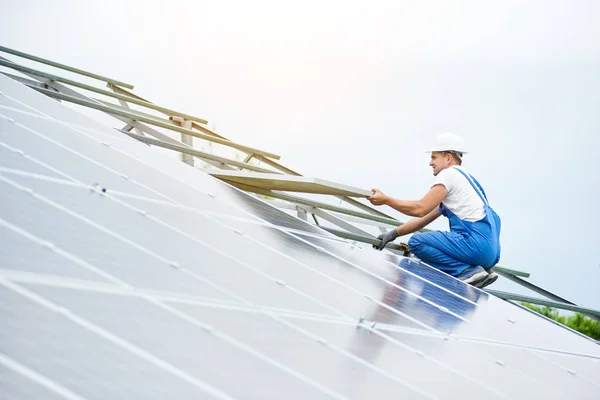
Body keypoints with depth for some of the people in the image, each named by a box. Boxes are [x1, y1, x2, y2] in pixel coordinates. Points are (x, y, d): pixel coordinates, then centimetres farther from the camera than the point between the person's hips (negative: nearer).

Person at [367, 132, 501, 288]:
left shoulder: (449, 174, -3)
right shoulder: (462, 177, 26)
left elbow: (420, 209, -11)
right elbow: (425, 218, 25)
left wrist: (385, 199, -1)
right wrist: (394, 233, 20)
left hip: (476, 243, -10)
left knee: (416, 242, -11)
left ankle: (469, 271, -16)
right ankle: (477, 271, 6)